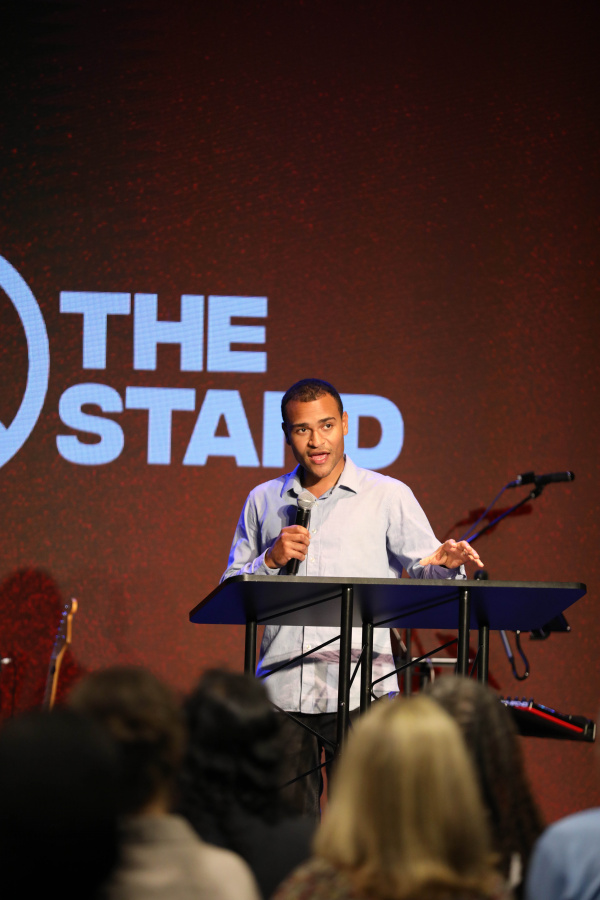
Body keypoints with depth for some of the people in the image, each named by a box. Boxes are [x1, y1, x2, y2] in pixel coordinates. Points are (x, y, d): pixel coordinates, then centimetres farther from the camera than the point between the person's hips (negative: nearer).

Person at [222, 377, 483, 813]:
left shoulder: (388, 496, 7)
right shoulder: (263, 501, 15)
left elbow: (424, 572, 0)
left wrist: (445, 565, -23)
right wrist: (270, 560, -2)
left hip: (362, 695, -3)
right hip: (282, 693, 3)